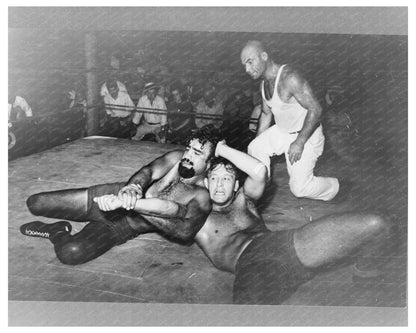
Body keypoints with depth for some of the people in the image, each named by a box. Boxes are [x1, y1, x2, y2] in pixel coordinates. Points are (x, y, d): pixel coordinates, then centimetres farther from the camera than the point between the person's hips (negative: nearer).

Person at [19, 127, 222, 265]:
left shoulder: (201, 197, -14)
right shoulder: (178, 158, -1)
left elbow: (186, 231, -33)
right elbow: (149, 171, -16)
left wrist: (131, 204, -40)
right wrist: (133, 187, -43)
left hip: (125, 225, -4)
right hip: (111, 195, 4)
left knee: (71, 252, -31)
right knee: (35, 203, -2)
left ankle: (57, 233, 1)